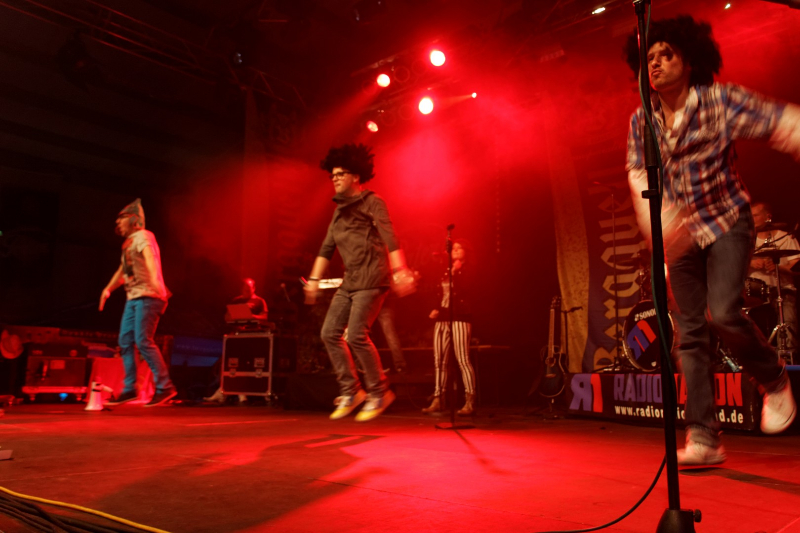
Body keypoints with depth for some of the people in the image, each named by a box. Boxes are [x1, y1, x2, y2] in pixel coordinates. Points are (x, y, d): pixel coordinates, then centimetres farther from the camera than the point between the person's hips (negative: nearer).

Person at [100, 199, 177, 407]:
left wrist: (154, 278, -46)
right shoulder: (129, 242, 20)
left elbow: (149, 257, -29)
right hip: (133, 298, 10)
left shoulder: (142, 236, -8)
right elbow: (123, 269, 33)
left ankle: (164, 387, -9)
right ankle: (129, 389, 16)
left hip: (147, 296, -10)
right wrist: (108, 288, 31)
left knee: (143, 341, -14)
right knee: (125, 341, 8)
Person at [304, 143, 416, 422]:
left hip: (372, 280, -8)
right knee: (330, 333, 1)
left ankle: (379, 393, 0)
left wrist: (400, 271, -25)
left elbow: (389, 237, -14)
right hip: (349, 283, 8)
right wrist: (314, 279, 16)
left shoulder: (372, 202, -2)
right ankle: (350, 391, 11)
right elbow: (327, 247, 21)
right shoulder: (340, 210, 20)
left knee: (356, 335, -16)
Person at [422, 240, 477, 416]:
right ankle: (438, 400, 11)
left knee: (463, 360, -11)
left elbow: (464, 292, -13)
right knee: (439, 361, 5)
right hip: (442, 319, 7)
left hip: (460, 318, -7)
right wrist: (437, 309, 7)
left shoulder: (468, 271, 3)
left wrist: (456, 273, -12)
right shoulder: (446, 271, 20)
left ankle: (470, 402, -9)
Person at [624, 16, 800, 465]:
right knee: (690, 332, 0)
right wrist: (663, 226, -24)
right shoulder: (641, 121, -2)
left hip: (727, 222, -3)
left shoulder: (720, 100, -11)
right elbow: (640, 177, -8)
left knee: (724, 313, -21)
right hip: (681, 233, 4)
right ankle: (704, 439, 7)